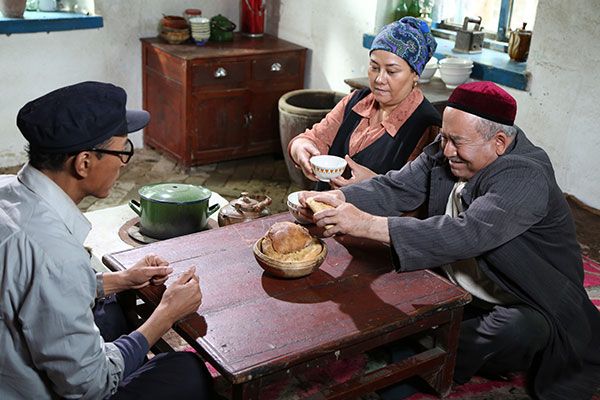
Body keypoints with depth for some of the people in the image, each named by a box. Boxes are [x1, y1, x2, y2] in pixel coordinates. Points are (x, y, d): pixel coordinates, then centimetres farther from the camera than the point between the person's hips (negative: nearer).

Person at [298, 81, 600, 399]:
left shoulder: (525, 177, -29)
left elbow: (466, 235, -42)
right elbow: (396, 188, -9)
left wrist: (368, 224, -47)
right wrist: (340, 198, -30)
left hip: (525, 308, -5)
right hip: (458, 289, 6)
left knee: (515, 330, -36)